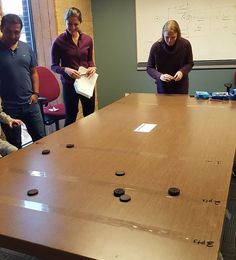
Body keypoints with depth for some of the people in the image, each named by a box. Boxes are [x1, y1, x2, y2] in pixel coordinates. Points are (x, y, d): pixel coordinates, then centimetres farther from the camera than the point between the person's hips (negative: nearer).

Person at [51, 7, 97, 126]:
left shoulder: (88, 39, 1)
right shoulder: (59, 41, -9)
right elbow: (54, 66, -4)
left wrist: (93, 67, -8)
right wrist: (66, 70, -23)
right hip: (69, 85, -3)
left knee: (90, 116, 12)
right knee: (71, 118, 7)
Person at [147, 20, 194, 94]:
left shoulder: (185, 44, -13)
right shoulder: (156, 46, -15)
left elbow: (189, 63, 2)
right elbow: (149, 68, -7)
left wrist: (182, 71, -19)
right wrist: (160, 76, -25)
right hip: (163, 87, 0)